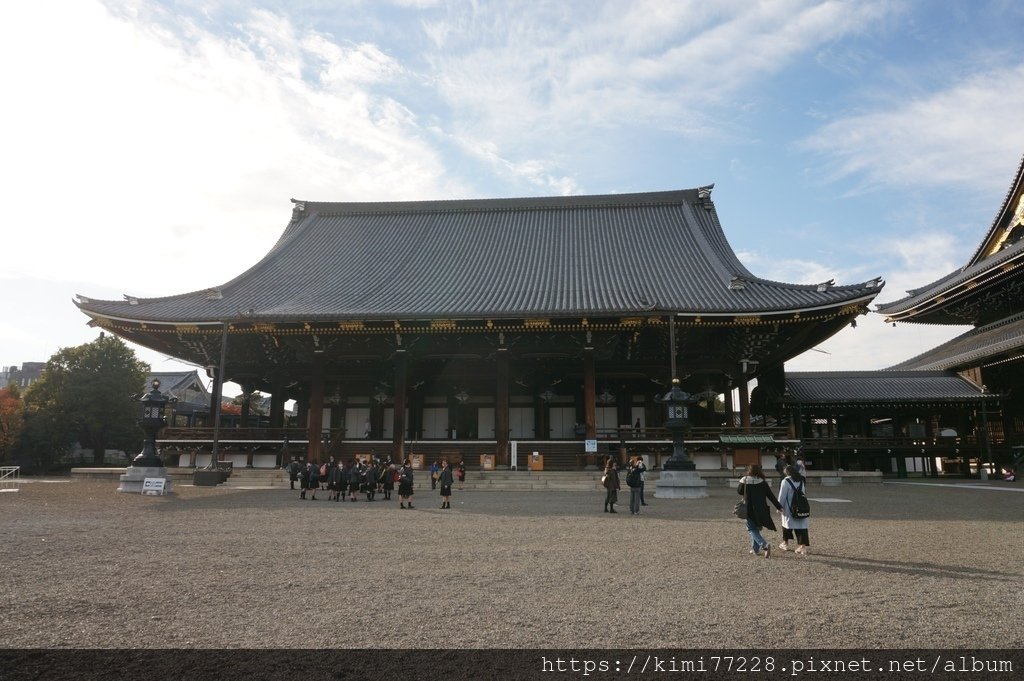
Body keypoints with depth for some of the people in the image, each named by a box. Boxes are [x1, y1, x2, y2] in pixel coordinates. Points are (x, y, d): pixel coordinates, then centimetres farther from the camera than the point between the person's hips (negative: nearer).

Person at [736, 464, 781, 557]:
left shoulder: (744, 481, -9)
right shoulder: (763, 482, -4)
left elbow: (738, 490, 5)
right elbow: (771, 495, -2)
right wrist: (779, 506, 4)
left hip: (749, 510, -3)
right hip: (761, 510, 3)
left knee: (752, 529, 3)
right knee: (756, 528, 21)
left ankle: (765, 545, -20)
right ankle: (755, 549, 24)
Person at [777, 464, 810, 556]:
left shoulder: (786, 481, -13)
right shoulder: (801, 480, 5)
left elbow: (782, 495, -12)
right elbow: (804, 492, 10)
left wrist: (779, 507, -4)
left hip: (789, 508, -4)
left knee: (787, 524, 13)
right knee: (802, 525, 1)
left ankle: (785, 543, 25)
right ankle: (803, 546, -8)